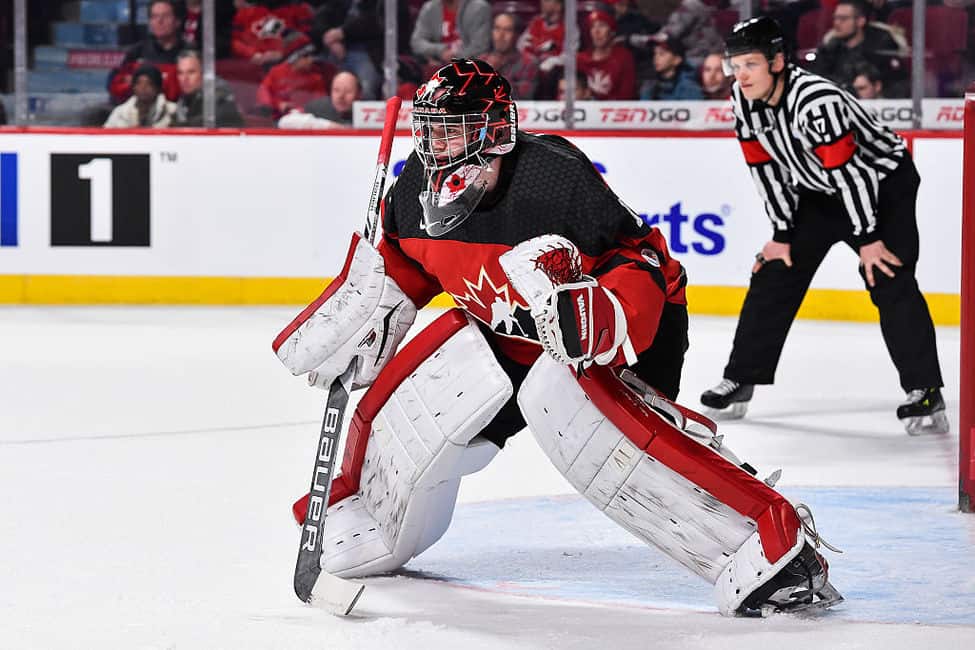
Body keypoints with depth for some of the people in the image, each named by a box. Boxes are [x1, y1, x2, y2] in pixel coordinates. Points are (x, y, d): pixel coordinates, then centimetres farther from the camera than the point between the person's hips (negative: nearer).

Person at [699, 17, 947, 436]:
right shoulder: (745, 97, -11)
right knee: (774, 273, 5)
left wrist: (868, 238, -25)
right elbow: (765, 164, -3)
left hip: (882, 183, -8)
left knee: (890, 283, -18)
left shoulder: (815, 100, -35)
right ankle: (741, 378, 14)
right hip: (817, 192, 8)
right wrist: (782, 233, -2)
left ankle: (925, 393, -15)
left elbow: (848, 171, -31)